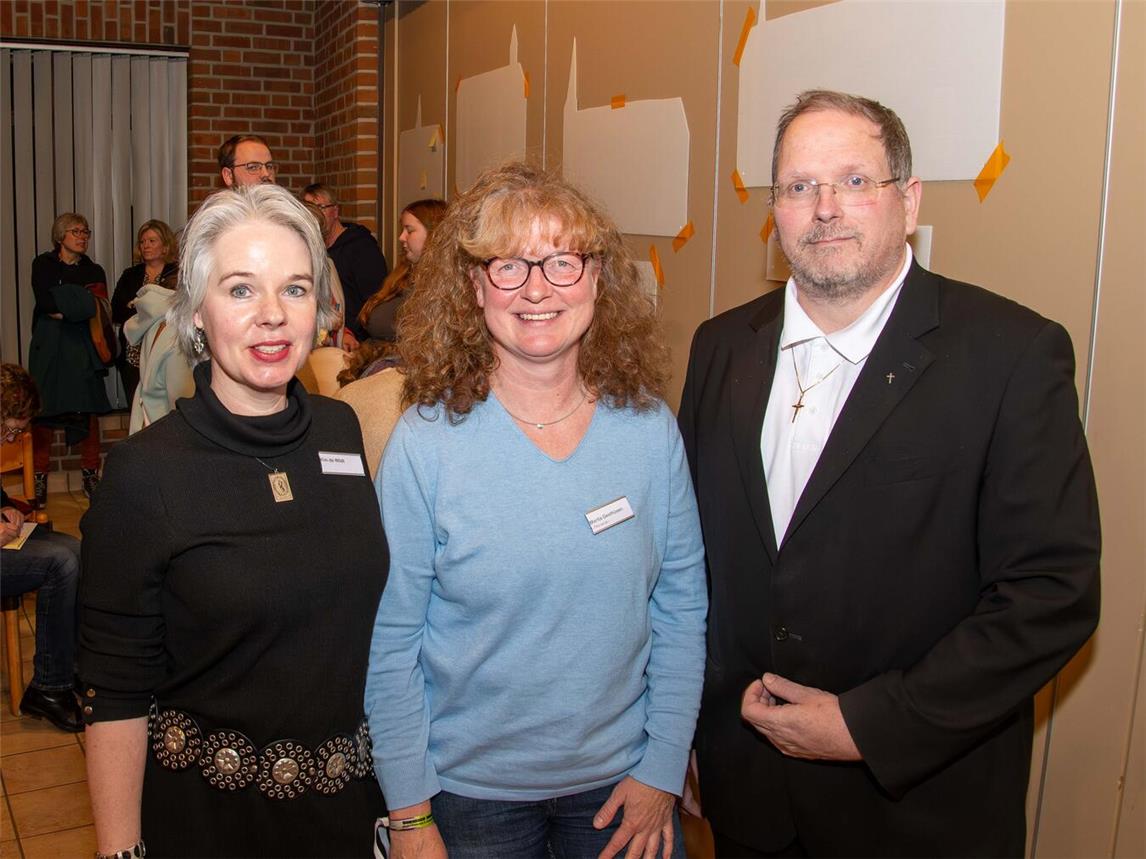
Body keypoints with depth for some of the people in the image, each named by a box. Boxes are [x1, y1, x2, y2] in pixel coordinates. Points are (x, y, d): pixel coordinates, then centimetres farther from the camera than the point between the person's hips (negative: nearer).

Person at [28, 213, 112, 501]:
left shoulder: (94, 271, 13)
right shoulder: (44, 264, 6)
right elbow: (44, 301, -11)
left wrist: (62, 309, -11)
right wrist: (83, 301, -10)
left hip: (82, 348, 2)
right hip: (48, 347, -2)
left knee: (88, 410, -1)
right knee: (43, 410, -4)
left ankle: (90, 473, 7)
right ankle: (40, 476, 3)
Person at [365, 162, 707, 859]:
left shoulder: (651, 429, -7)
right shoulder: (425, 442, -14)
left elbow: (681, 606, -1)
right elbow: (390, 639, -10)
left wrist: (663, 770, -2)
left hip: (622, 781, 2)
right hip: (470, 789, -2)